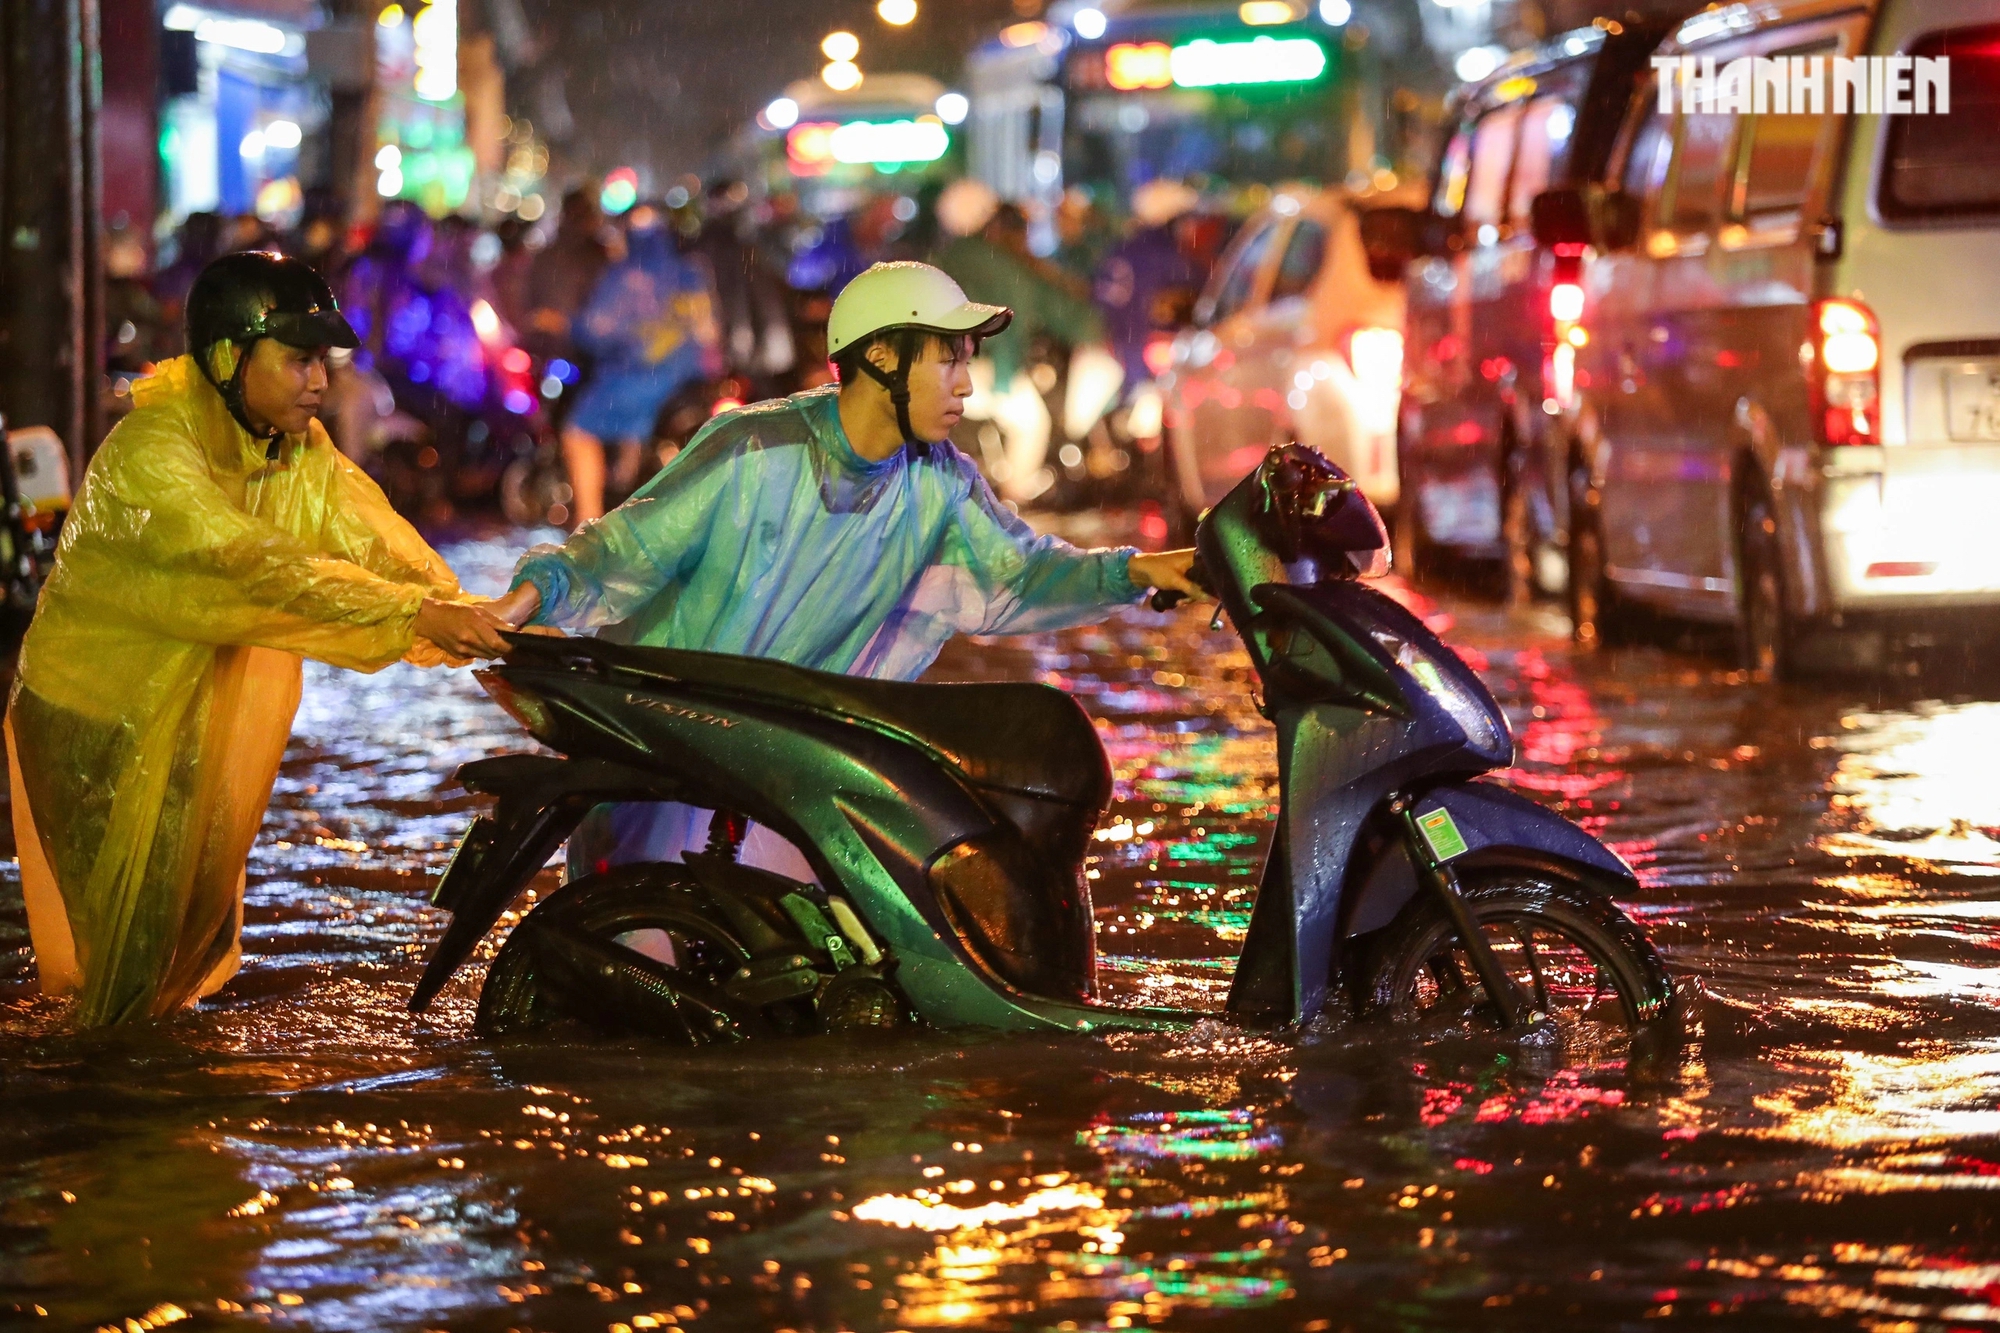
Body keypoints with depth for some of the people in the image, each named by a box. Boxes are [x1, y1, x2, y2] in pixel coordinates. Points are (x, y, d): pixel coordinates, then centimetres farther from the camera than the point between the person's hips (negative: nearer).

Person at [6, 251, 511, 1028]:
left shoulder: (302, 452, -3)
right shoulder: (150, 453, -29)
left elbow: (377, 545, -14)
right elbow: (260, 563, -40)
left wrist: (472, 624, -32)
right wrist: (415, 615, -47)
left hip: (198, 715, 7)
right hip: (99, 713, -7)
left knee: (201, 910, 17)